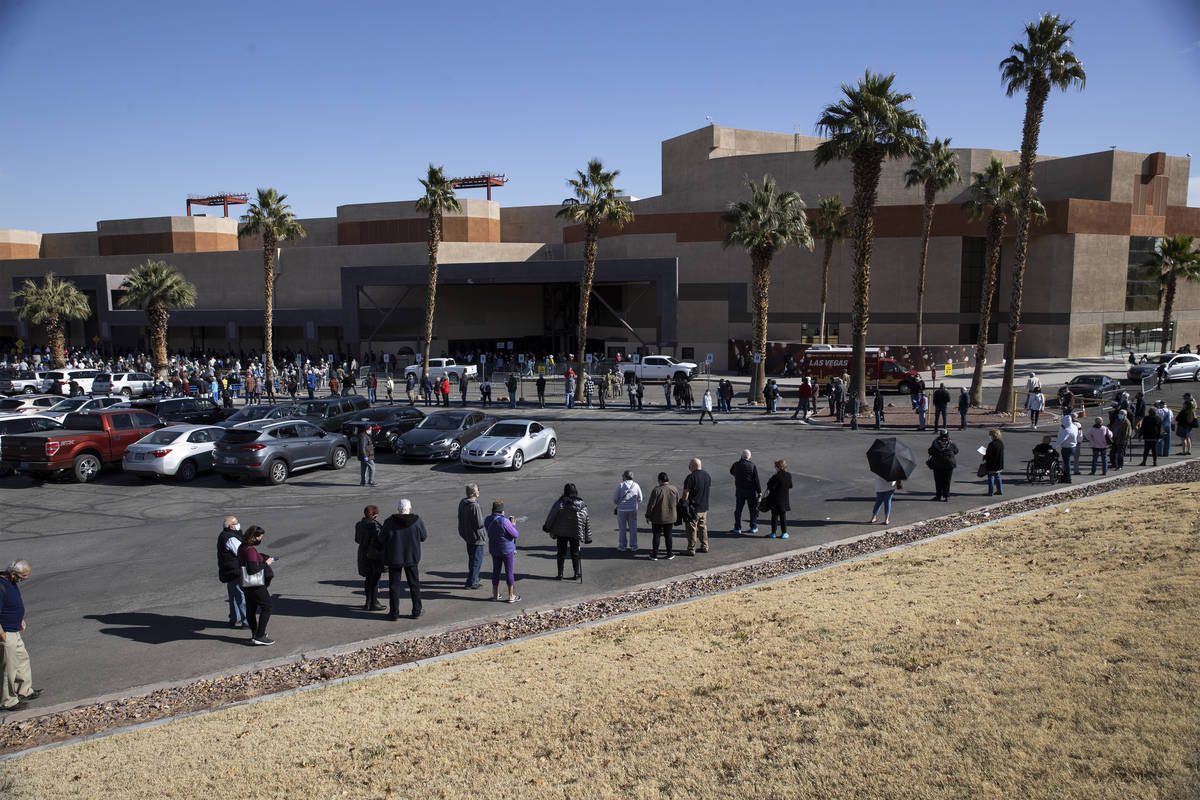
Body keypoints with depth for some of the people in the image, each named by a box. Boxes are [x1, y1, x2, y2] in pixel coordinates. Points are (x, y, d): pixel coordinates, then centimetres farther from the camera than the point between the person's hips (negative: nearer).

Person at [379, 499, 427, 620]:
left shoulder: (390, 521, -14)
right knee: (414, 583, 15)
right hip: (412, 557, 1)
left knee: (394, 585, 9)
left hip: (394, 558, -1)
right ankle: (416, 611, 20)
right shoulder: (417, 521, -10)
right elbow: (423, 537, 1)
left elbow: (382, 538, -7)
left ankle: (394, 613, 11)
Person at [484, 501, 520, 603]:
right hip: (507, 550, -6)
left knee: (496, 571, 17)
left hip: (494, 550, 6)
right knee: (509, 572, 6)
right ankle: (511, 596, 13)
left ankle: (495, 594, 26)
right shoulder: (504, 521, -25)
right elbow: (515, 534, -18)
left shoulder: (487, 520, -3)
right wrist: (513, 525, 0)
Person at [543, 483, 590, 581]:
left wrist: (547, 526, -6)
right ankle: (577, 574, 14)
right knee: (575, 553, 13)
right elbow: (587, 521, 1)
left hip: (561, 532, -2)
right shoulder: (582, 505, -3)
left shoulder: (560, 503, -12)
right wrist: (588, 536, 7)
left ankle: (560, 574, 10)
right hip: (575, 532, 2)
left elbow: (552, 515, -18)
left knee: (561, 553, 9)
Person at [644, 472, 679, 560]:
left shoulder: (656, 490, -16)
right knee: (668, 535, 12)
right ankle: (669, 554, 17)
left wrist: (648, 516, -2)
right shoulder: (674, 490, -2)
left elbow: (651, 505, -12)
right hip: (670, 517, 3)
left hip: (657, 518, -3)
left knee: (656, 535, 5)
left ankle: (654, 554, 9)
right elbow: (677, 504, 6)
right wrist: (676, 516, 18)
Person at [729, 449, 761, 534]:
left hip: (739, 490, 2)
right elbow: (756, 480, -12)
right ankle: (753, 527, 17)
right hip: (751, 491, -2)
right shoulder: (753, 465, -13)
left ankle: (737, 528, 14)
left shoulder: (736, 464, -7)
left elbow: (731, 472, 16)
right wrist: (759, 491, -5)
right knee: (753, 509, 12)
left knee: (738, 509, 11)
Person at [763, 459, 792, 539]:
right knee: (783, 516, 12)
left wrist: (769, 481, -2)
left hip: (775, 500, -5)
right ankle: (784, 533, 14)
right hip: (785, 500, 5)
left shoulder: (776, 477, -21)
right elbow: (790, 486, 9)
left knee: (774, 516, 6)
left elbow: (771, 487, -20)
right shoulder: (789, 475, -1)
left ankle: (773, 533, 11)